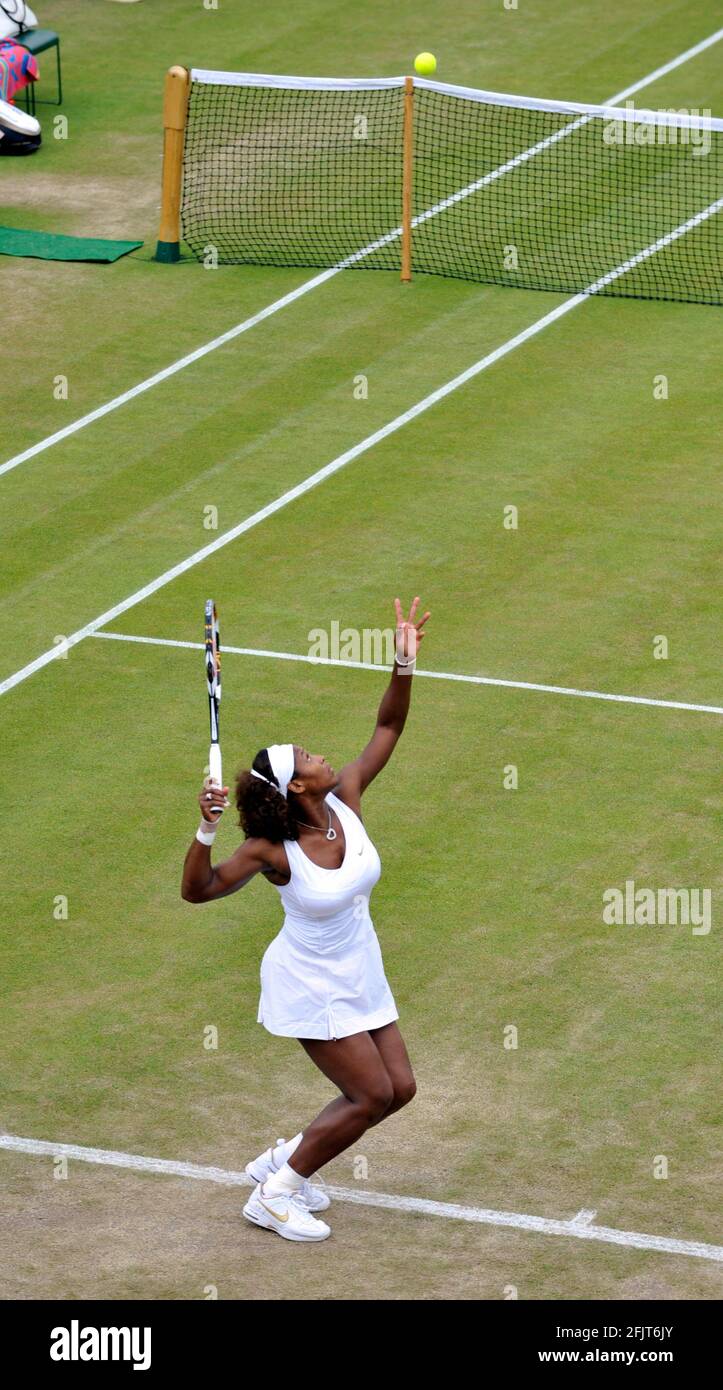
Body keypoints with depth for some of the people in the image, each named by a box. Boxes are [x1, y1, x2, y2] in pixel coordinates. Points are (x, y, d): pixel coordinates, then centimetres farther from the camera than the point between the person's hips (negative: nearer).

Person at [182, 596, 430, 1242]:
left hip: (361, 976, 7)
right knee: (372, 1094, -8)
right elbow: (199, 889, -29)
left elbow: (388, 728, -5)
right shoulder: (272, 851, -25)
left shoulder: (346, 799, -10)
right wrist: (206, 830, -45)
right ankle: (273, 1196, 6)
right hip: (312, 986, -7)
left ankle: (281, 1160, 22)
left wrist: (405, 664, -19)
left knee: (398, 1088, 7)